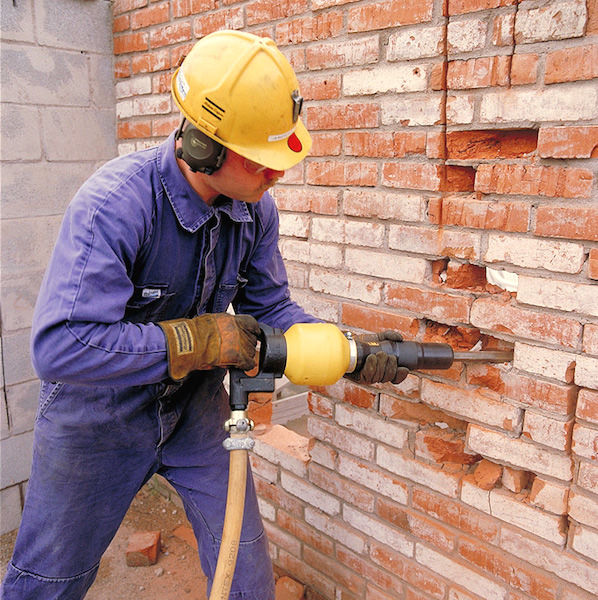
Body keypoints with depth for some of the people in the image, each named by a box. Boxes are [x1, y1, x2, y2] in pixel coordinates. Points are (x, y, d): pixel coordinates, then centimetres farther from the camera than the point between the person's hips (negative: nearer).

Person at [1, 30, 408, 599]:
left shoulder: (256, 210, -12)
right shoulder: (115, 204, -32)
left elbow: (269, 307, -1)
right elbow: (58, 346, -38)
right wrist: (197, 339, -34)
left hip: (195, 408, 5)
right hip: (99, 419, -4)